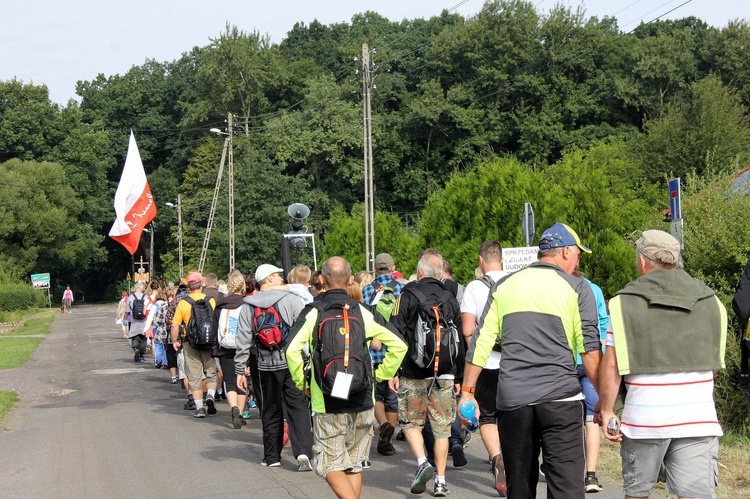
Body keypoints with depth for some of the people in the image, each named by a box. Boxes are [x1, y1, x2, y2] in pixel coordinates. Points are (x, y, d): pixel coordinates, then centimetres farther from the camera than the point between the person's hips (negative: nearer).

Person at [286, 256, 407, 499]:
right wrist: (380, 375, 9)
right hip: (361, 402, 3)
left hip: (326, 404, -3)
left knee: (330, 465, 2)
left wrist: (301, 383, -3)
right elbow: (398, 345, -1)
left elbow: (292, 350, -17)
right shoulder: (363, 313, 1)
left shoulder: (312, 312, -5)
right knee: (354, 465, 15)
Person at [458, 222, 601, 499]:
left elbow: (480, 342, 9)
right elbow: (590, 349, -3)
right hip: (560, 398, -3)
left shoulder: (503, 286, 11)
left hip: (512, 400, 4)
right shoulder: (577, 288, 2)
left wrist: (467, 391, 13)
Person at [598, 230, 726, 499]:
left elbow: (611, 366, -6)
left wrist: (606, 410, 4)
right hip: (698, 417, 2)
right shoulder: (711, 301, 9)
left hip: (644, 418, -2)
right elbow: (715, 362, 18)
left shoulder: (624, 303, -3)